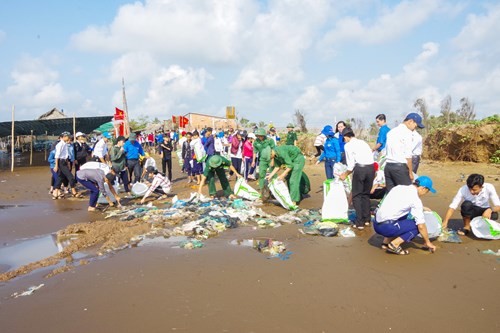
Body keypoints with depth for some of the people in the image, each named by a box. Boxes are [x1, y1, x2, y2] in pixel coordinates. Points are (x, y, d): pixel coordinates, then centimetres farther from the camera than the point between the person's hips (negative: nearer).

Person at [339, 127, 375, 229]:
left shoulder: (348, 145, 5)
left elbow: (351, 164, 1)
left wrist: (345, 174, 18)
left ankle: (359, 222, 2)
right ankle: (367, 219, 25)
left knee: (356, 195, 6)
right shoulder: (363, 142, 23)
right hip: (371, 167, 6)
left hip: (360, 168, -6)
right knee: (366, 194, 21)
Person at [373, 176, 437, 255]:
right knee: (417, 226, 4)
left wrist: (421, 208, 36)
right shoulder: (415, 199, -8)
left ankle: (386, 242, 18)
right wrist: (427, 242, 8)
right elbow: (421, 226, -6)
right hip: (386, 227, -8)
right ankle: (394, 244, -6)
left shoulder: (399, 187, 13)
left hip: (376, 224, 8)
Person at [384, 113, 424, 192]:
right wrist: (410, 172, -4)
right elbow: (408, 155, -10)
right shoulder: (407, 132, -7)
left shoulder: (391, 131, 16)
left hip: (387, 165, 8)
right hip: (400, 167, -8)